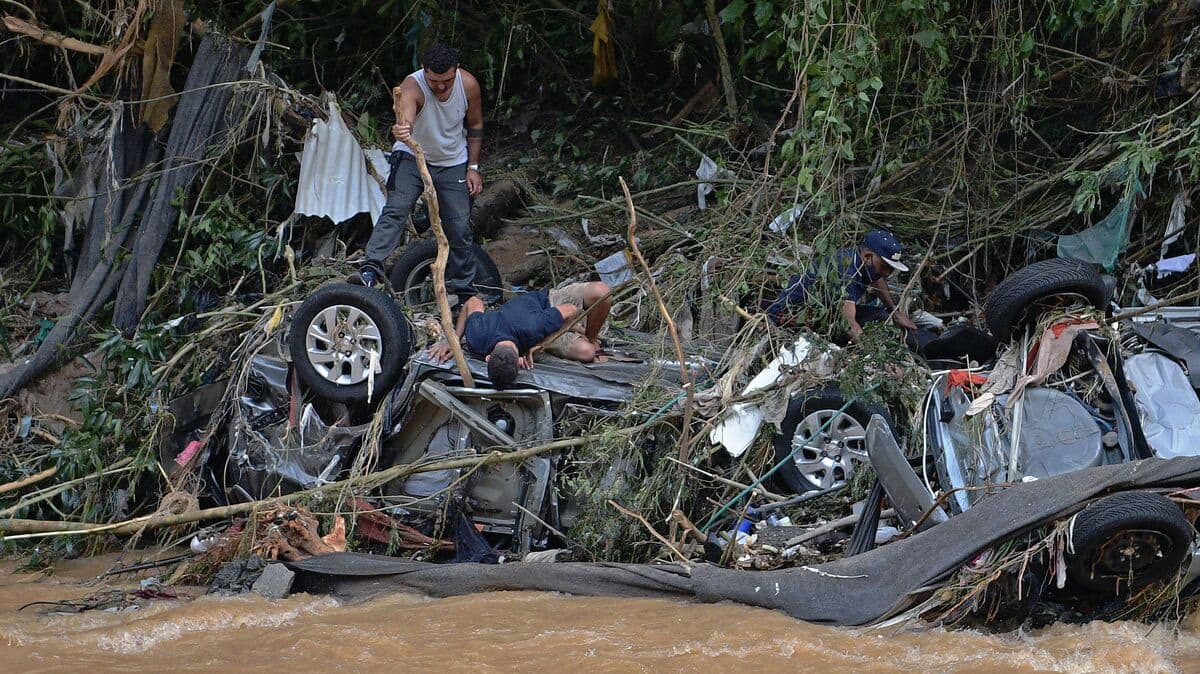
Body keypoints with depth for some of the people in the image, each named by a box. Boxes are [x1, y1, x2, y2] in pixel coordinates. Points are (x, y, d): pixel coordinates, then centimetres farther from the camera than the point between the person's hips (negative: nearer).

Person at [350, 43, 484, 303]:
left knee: (460, 228, 3)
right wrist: (402, 129, -76)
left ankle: (464, 289, 18)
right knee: (395, 210, -25)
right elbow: (406, 116, -53)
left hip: (453, 164, 3)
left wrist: (473, 167, 0)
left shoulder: (468, 85, -18)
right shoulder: (412, 87, -30)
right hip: (412, 157, -3)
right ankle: (371, 268, -32)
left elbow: (475, 125, 0)